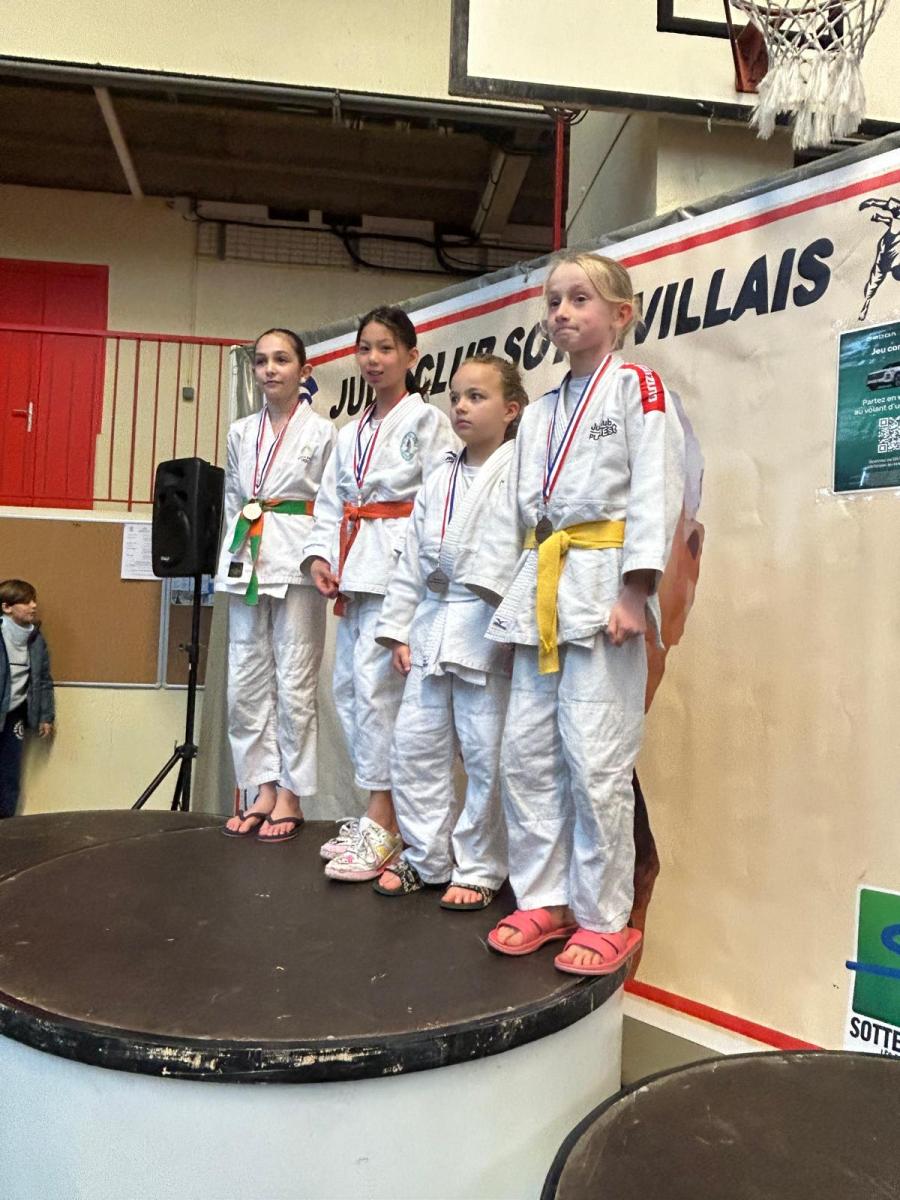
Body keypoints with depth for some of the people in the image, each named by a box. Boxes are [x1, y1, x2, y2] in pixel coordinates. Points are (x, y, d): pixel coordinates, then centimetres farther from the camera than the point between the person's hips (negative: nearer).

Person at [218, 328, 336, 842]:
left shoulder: (322, 432, -1)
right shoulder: (241, 432, 13)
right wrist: (235, 556, 11)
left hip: (297, 562, -5)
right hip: (245, 560, 5)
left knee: (294, 681, -2)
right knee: (247, 681, 5)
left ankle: (290, 795, 11)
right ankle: (263, 790, 17)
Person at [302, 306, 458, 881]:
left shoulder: (427, 421, -1)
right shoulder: (351, 433, 21)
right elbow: (330, 503, 19)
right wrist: (320, 555, 4)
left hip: (398, 566, -8)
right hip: (353, 571, 8)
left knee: (375, 682, -15)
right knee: (348, 686, 8)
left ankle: (384, 826, -7)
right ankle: (378, 815, 19)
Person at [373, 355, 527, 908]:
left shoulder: (518, 472, -5)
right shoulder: (440, 480, 15)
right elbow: (412, 557, 16)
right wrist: (398, 628, 12)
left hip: (489, 631, -7)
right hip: (432, 627, 7)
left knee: (486, 754, 1)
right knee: (415, 745, 11)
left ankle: (479, 868, 19)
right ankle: (425, 856, 27)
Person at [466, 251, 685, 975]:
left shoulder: (638, 388, 1)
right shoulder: (540, 414, 21)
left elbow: (655, 490, -10)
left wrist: (635, 591, -18)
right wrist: (497, 593, 14)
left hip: (602, 589, -7)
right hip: (539, 594, 7)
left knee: (595, 759, -6)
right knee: (526, 753, 7)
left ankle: (605, 918, 9)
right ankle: (543, 899, 21)